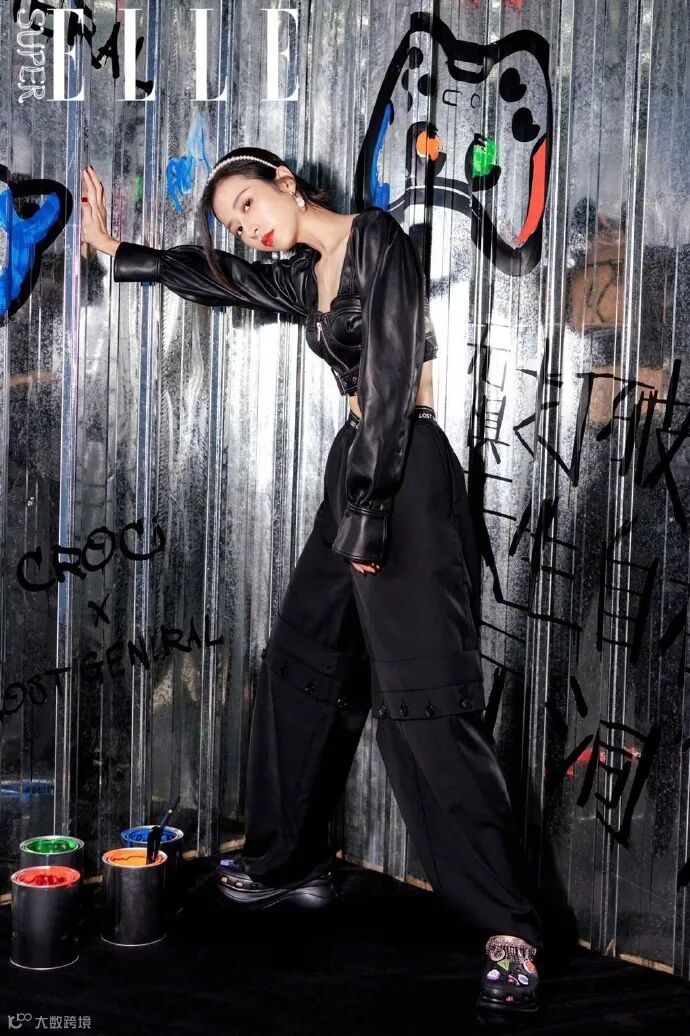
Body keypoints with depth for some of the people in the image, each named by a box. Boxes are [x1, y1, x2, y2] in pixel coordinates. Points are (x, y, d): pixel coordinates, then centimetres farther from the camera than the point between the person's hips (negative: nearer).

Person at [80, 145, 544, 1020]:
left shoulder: (375, 238, -7)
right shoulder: (304, 278, 17)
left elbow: (392, 372, -16)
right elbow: (209, 277, 32)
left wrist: (368, 509, -20)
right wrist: (108, 244, 39)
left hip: (406, 471, -9)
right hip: (354, 466, 9)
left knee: (423, 697, -14)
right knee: (303, 664, 14)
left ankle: (508, 930, -10)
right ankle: (292, 862, 28)